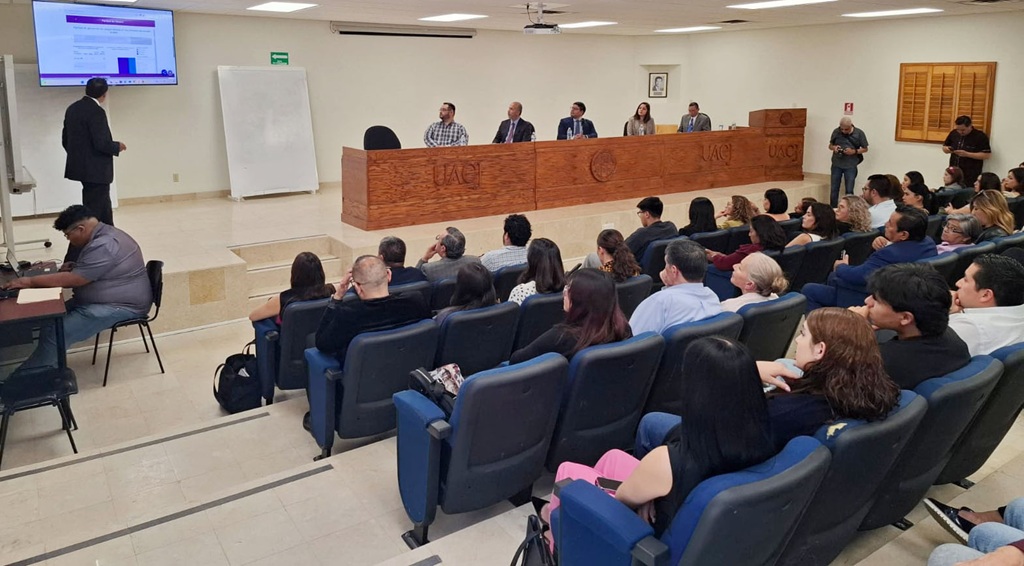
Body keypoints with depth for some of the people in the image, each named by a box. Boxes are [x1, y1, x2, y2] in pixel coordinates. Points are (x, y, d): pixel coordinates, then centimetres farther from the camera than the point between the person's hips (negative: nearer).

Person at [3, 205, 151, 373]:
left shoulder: (103, 246, -24)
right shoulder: (104, 234, 10)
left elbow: (72, 280, -22)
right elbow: (88, 271, 26)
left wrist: (30, 281, -13)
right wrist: (74, 267, 4)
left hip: (122, 306, -11)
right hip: (110, 299, 11)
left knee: (54, 334, -17)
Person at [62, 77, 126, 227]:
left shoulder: (72, 108, 9)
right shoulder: (96, 111, -18)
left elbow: (65, 140, 13)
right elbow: (101, 143, -23)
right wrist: (117, 146, -4)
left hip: (81, 167, 9)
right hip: (96, 170, -9)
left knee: (103, 206, 19)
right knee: (93, 210, -1)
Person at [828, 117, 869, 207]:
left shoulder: (859, 133, -5)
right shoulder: (836, 131, -1)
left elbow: (865, 149, 2)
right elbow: (830, 146, 11)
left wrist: (854, 151, -16)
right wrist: (834, 148, -12)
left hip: (851, 166, -2)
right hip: (836, 164, 2)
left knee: (849, 191, 1)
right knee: (834, 189, 7)